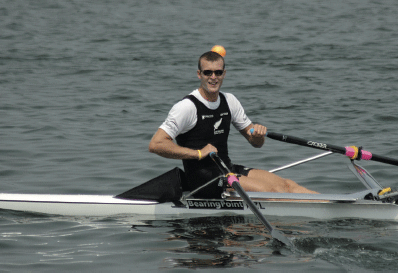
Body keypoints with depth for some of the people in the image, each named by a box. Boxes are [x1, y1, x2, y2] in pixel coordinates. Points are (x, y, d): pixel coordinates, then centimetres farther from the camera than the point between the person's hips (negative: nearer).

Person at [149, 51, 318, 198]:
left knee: (286, 184, -11)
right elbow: (156, 144, -19)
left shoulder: (229, 101, 12)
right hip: (202, 179, -8)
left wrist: (258, 133, -7)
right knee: (271, 190, -23)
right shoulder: (187, 107, -11)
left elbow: (256, 143, 18)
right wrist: (198, 153, -17)